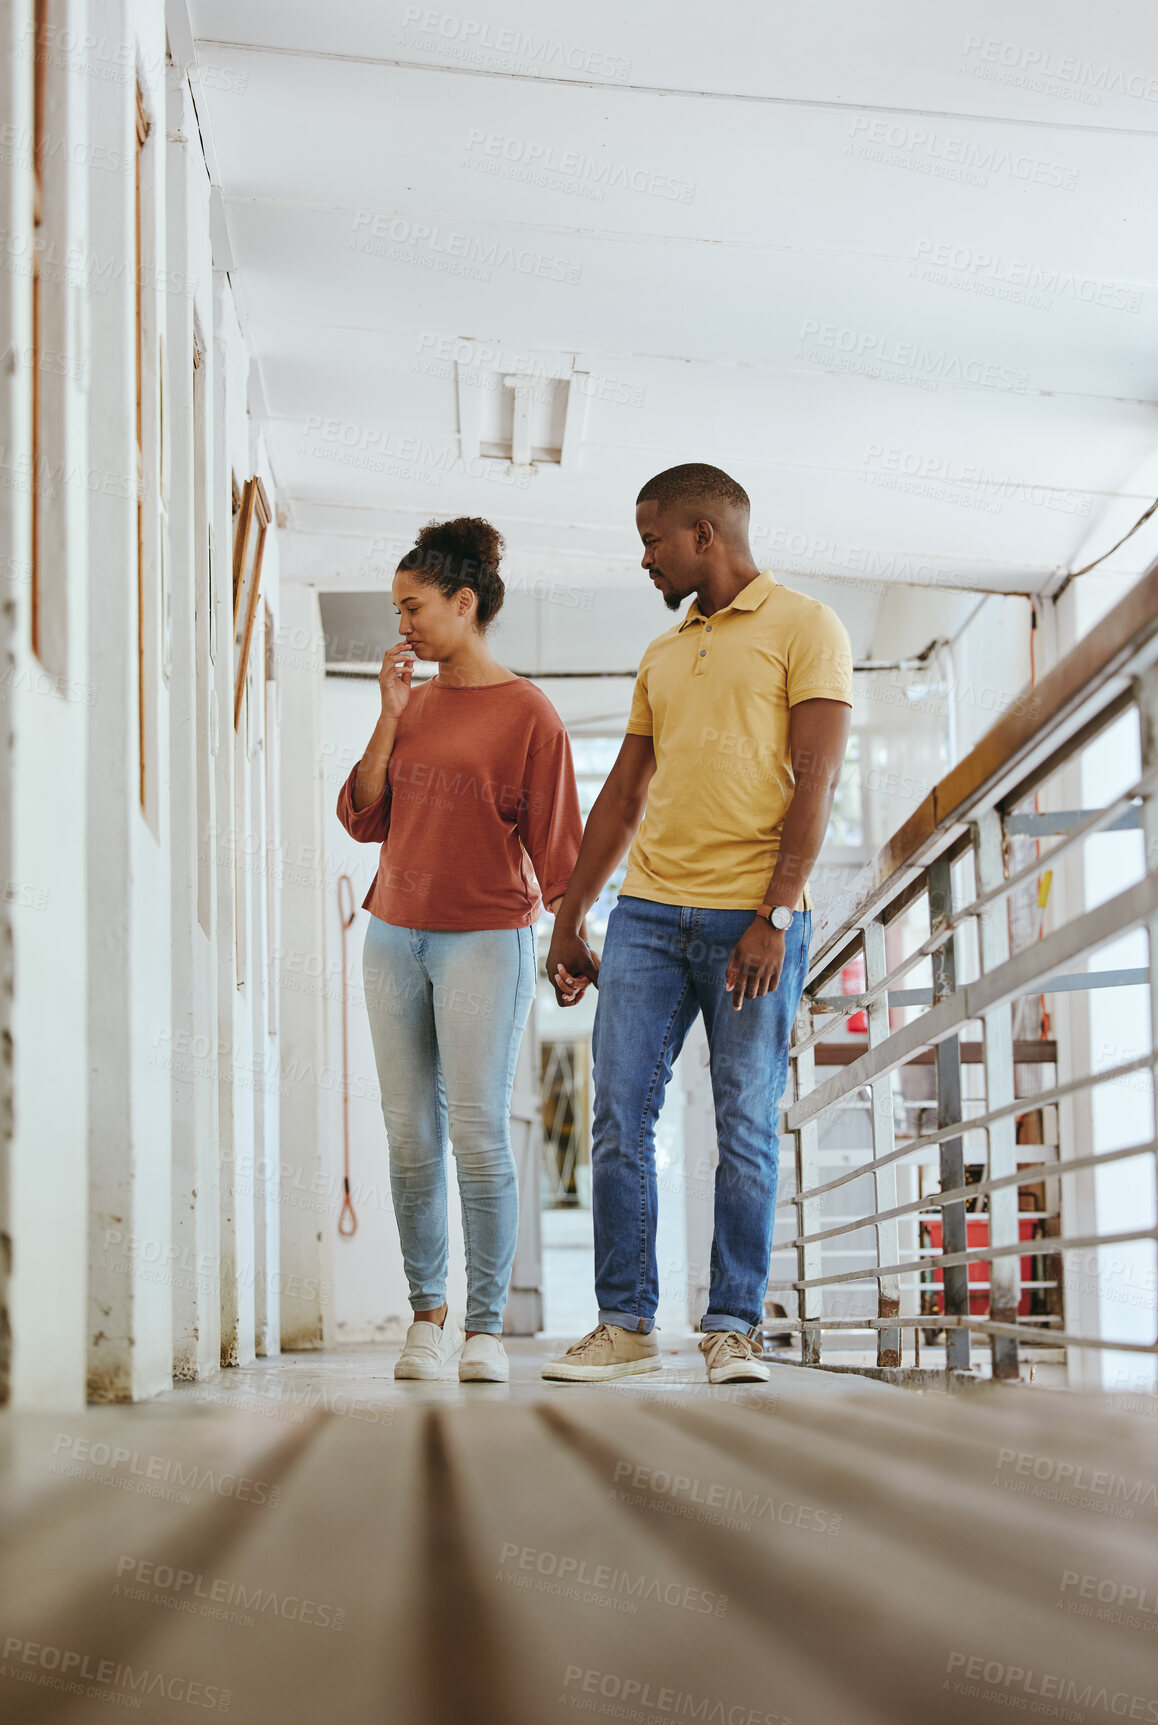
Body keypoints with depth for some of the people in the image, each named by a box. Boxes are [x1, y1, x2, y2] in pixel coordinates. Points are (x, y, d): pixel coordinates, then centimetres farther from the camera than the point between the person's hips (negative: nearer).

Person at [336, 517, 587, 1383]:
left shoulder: (528, 713, -4)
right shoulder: (412, 702, 12)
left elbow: (554, 843, -3)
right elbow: (362, 819, 6)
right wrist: (391, 717, -1)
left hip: (485, 939, -5)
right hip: (395, 936, 5)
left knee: (479, 1139, -6)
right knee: (412, 1139, 5)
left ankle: (486, 1328, 2)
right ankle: (427, 1315, 13)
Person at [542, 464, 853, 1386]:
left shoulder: (804, 627, 1)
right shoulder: (661, 656, 21)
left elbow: (816, 780, -8)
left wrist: (775, 914, -17)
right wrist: (569, 920, 17)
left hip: (753, 919, -6)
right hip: (648, 911, 6)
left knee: (747, 1129, -1)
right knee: (620, 1117, -1)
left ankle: (735, 1329, 6)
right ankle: (626, 1324, 4)